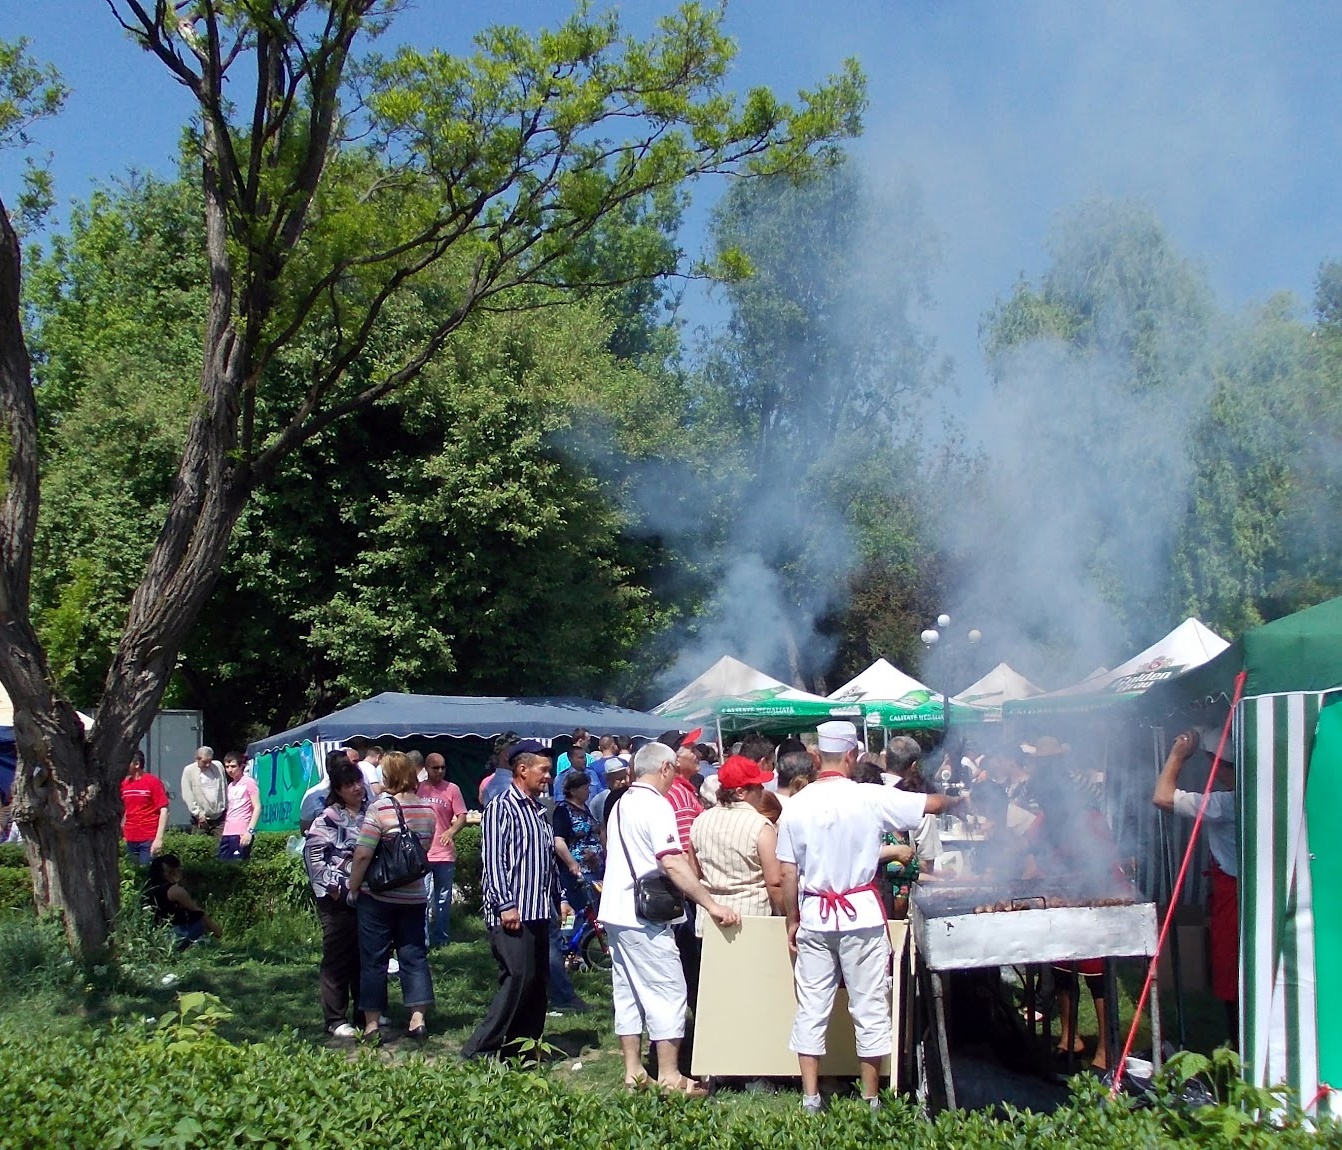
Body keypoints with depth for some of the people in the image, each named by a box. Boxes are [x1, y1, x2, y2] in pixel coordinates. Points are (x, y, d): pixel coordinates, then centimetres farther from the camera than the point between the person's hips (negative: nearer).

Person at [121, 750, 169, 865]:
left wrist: (159, 838, -17)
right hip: (130, 839, 5)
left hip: (149, 839, -5)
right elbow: (124, 810, 18)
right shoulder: (124, 783, 10)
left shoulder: (153, 781, -6)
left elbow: (164, 810, -10)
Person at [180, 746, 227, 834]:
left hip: (220, 817, 2)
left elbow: (225, 789, 14)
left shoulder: (219, 766, 5)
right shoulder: (189, 771, -4)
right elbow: (187, 796, -7)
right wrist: (199, 814, -11)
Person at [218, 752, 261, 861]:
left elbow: (257, 807, -8)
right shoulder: (230, 786, 21)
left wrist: (250, 830, -16)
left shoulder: (248, 782, -1)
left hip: (242, 833, -7)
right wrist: (222, 832, 14)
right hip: (227, 833, 7)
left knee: (237, 863, -13)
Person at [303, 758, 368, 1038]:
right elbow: (313, 854, -12)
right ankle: (335, 1020, 6)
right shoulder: (328, 819, -7)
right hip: (338, 899, -6)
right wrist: (331, 886, -15)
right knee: (337, 957, 0)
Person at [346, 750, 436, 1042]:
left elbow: (363, 855, -18)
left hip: (377, 896, -4)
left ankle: (372, 1024, 9)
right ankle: (418, 1018, 7)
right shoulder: (428, 809, 2)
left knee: (373, 959, 5)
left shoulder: (380, 808, -16)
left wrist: (353, 887, -7)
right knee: (414, 955, 11)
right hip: (414, 895, 5)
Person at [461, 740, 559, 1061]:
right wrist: (505, 905, -19)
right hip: (512, 912, -9)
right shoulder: (501, 808, -8)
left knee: (538, 983, 9)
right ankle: (479, 1050, -6)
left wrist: (559, 898, 18)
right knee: (518, 978, -12)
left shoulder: (539, 811, 18)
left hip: (538, 912, 9)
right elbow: (493, 860, -14)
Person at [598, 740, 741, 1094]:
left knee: (627, 992, 13)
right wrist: (711, 904, -25)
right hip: (645, 917, -9)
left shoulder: (622, 804, 14)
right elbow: (672, 862, -24)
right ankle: (669, 1077, -2)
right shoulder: (656, 805, -14)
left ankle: (632, 1071, 17)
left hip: (616, 912, 9)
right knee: (667, 992, -3)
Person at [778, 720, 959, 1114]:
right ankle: (870, 1098, 14)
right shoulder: (870, 798, -11)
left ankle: (810, 1098, 12)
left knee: (811, 1008, 9)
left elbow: (788, 874, 0)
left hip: (814, 914, 2)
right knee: (870, 1007, 8)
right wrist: (957, 800, 22)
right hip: (861, 912, -2)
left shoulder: (796, 805, -4)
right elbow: (932, 804, 0)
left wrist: (792, 920, 11)